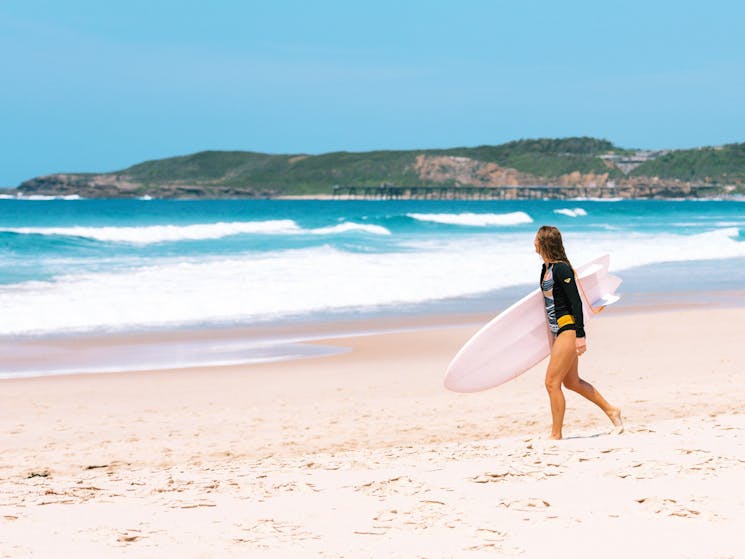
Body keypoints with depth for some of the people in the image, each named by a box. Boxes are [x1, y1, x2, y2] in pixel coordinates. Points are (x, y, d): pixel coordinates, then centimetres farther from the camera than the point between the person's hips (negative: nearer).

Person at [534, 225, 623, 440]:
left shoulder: (561, 268, -16)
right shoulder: (546, 268, 12)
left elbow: (576, 301, -18)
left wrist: (580, 335, -21)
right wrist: (553, 335, 25)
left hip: (569, 329, -10)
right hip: (560, 331, 10)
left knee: (552, 382, -8)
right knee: (571, 382, 18)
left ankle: (556, 435, -1)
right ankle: (611, 411, 29)